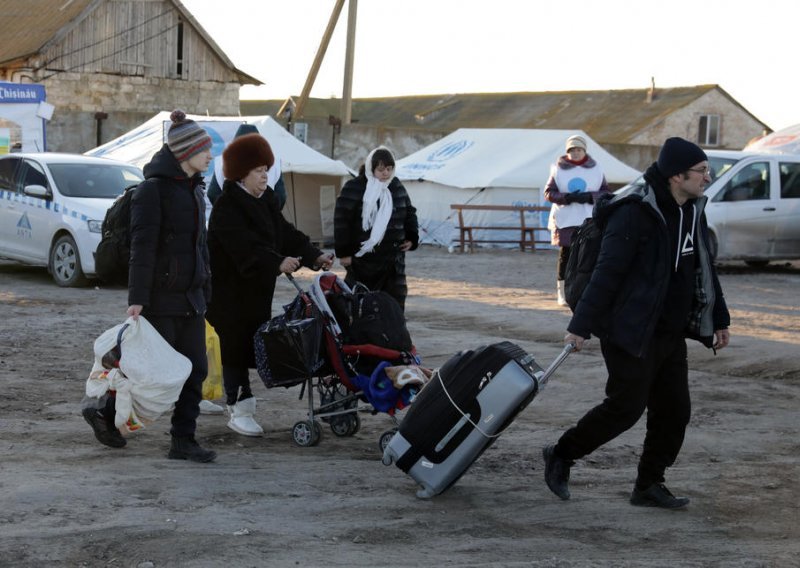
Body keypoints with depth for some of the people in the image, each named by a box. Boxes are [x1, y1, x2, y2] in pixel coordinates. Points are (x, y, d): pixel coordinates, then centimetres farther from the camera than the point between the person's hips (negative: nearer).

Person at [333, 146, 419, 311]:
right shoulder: (354, 188, -8)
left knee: (396, 302, 2)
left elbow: (409, 212, 22)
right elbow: (341, 221, -9)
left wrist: (412, 237, 10)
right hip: (362, 258, -4)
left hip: (393, 258, 5)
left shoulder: (397, 187, 10)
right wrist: (343, 252, -11)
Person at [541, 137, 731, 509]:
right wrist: (581, 325, -23)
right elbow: (607, 272, -21)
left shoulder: (692, 212, 10)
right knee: (626, 407, -5)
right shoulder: (635, 213, -18)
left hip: (672, 335, 9)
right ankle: (561, 455, 14)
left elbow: (703, 270, 21)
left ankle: (649, 485, 19)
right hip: (631, 334, -8)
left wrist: (719, 319, 24)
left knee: (674, 410, 7)